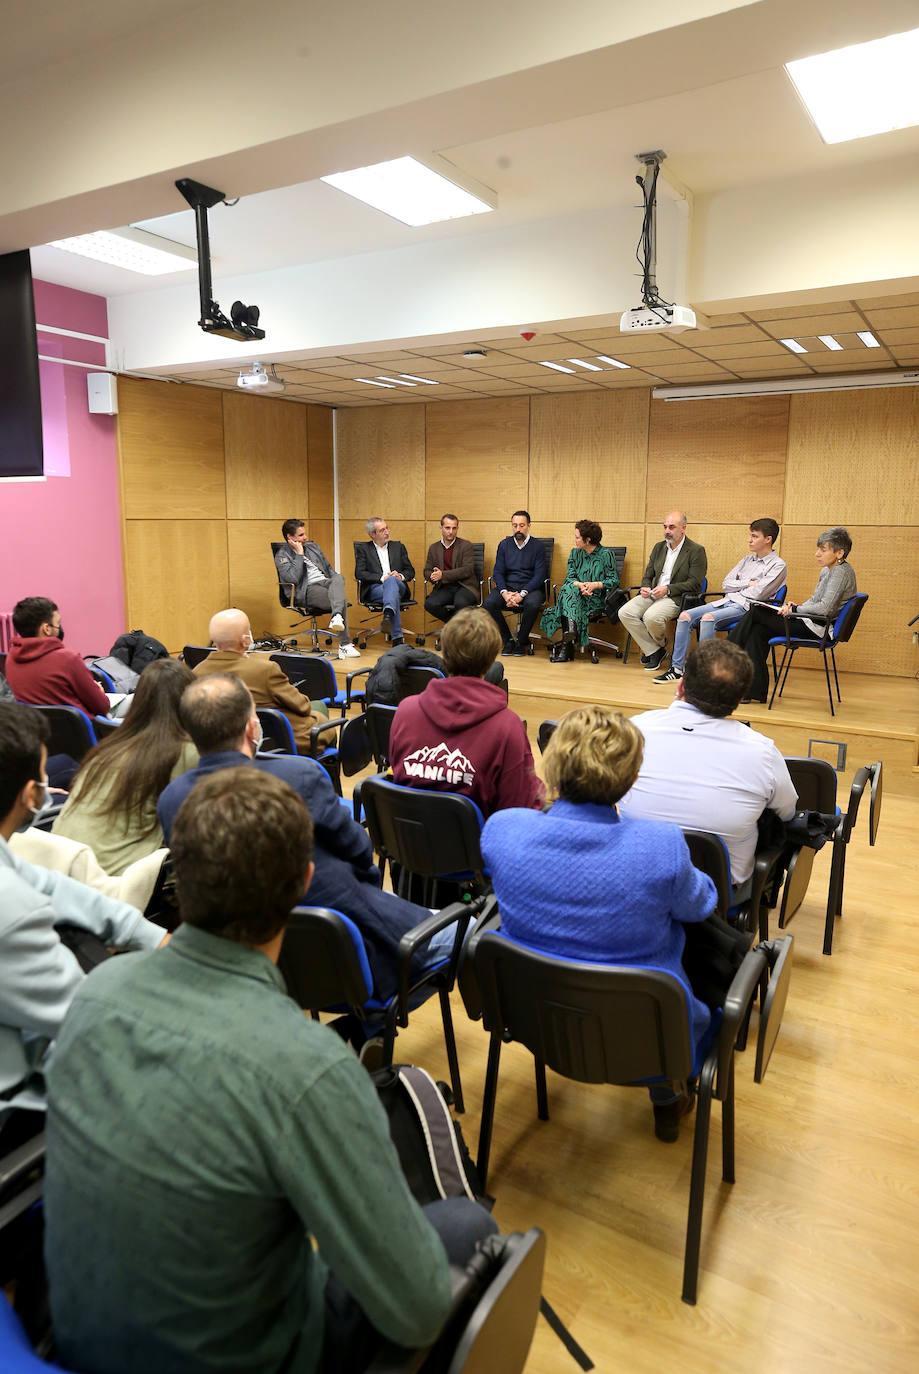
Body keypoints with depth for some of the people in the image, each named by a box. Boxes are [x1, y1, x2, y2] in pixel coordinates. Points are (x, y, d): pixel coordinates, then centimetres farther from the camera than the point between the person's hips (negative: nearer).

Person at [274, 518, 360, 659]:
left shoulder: (312, 546, 25)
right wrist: (299, 554, -6)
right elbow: (293, 578, -13)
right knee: (342, 599, -33)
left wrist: (338, 585, 8)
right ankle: (345, 645, -36)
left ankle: (337, 616, -58)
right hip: (308, 589, -5)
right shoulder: (282, 556, 4)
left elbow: (328, 568, 28)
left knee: (338, 577, -34)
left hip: (326, 582, 5)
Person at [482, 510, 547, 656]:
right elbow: (497, 572, 5)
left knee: (532, 604, -37)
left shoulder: (538, 546, 2)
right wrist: (505, 593, -15)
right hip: (507, 586, 3)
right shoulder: (504, 545, 11)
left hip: (530, 588, -3)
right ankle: (508, 640, -8)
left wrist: (522, 594, -20)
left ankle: (522, 641, -12)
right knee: (488, 603, -26)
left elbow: (539, 575, -6)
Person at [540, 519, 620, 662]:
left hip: (596, 598, -4)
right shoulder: (575, 553, 15)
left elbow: (614, 580, -3)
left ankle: (565, 645, -40)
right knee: (567, 589, -32)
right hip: (575, 594, 4)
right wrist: (579, 585, -16)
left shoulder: (606, 554, 0)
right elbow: (569, 577, 6)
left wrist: (596, 584, -18)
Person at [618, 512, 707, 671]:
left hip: (676, 598, -7)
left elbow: (694, 584, -11)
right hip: (653, 594, 7)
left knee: (651, 616, -34)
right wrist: (645, 588, -4)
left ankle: (659, 645, 2)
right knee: (625, 613, -16)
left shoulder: (696, 551, -5)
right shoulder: (659, 547, 16)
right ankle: (653, 651, -7)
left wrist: (667, 589, -21)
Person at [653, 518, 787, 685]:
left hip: (745, 607, -7)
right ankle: (677, 668, -12)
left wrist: (737, 588, 2)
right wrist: (748, 583, 0)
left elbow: (758, 594, -13)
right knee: (685, 616, -12)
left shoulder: (778, 565, -1)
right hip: (726, 602, 7)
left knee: (708, 618, -33)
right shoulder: (747, 559, 22)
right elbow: (725, 585, 14)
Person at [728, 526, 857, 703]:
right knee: (758, 630, -7)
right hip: (811, 623, 10)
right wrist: (797, 605, 4)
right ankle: (755, 690, -7)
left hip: (817, 628, -10)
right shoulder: (827, 570, 15)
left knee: (755, 612, -8)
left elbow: (824, 608, -24)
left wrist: (794, 610, -14)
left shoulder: (841, 572, -15)